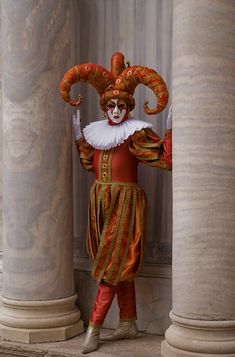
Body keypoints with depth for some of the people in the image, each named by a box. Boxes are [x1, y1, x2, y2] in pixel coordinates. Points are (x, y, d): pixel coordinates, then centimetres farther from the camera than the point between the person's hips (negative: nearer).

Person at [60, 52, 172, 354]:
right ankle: (129, 324, 20)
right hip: (101, 202, 7)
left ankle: (94, 327, -1)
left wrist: (170, 128, -21)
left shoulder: (137, 133, -9)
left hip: (125, 203, -7)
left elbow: (165, 159, -16)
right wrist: (77, 134, 15)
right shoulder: (97, 131, 9)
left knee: (113, 265, -5)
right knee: (120, 266, 12)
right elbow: (89, 164, 17)